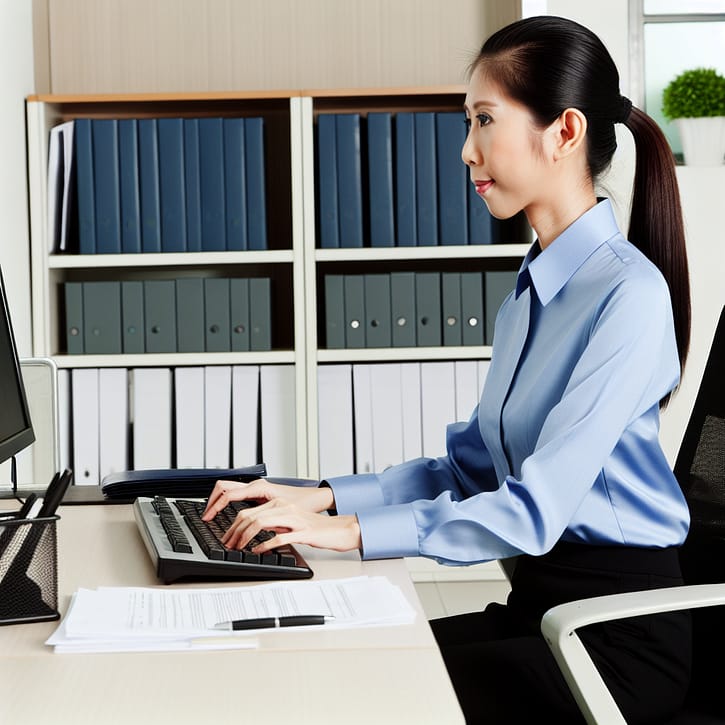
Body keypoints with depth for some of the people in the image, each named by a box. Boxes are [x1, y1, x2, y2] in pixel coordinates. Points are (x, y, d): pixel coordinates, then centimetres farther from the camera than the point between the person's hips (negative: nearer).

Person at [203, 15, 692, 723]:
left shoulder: (630, 294, -18)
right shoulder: (531, 287, 12)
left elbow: (536, 510, -23)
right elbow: (469, 465, 11)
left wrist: (355, 530, -24)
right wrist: (324, 498, -1)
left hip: (618, 631, -8)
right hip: (535, 599, 8)